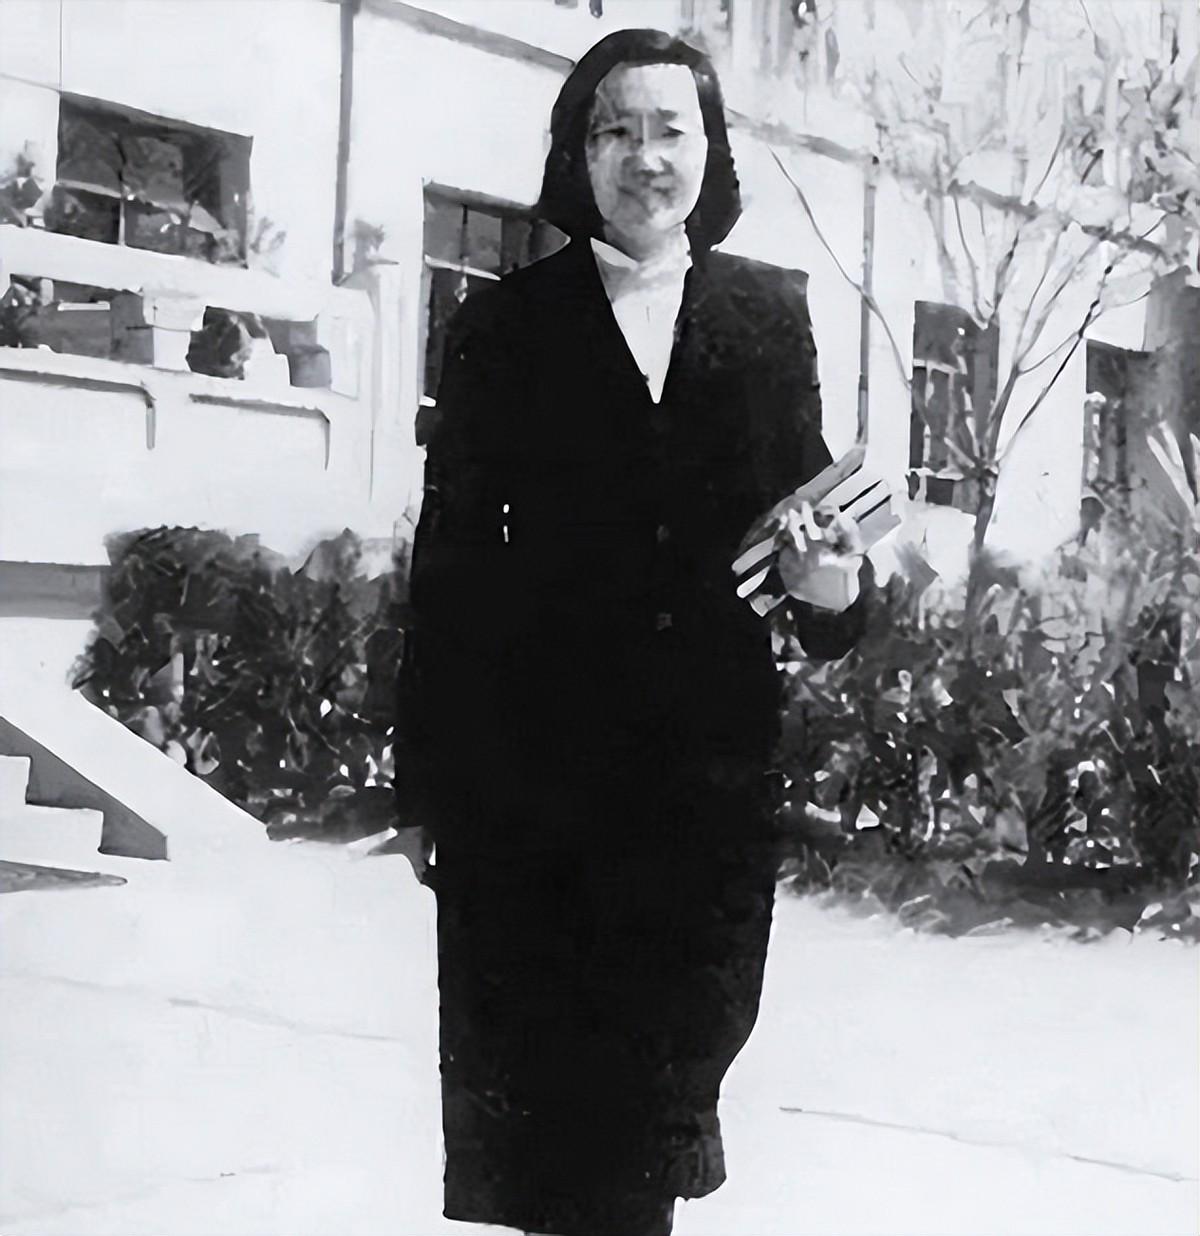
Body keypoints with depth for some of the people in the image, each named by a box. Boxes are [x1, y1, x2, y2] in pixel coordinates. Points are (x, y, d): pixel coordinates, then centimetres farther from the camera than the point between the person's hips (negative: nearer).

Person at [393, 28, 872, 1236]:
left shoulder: (771, 313, 9)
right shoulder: (504, 324, 3)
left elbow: (808, 499, 13)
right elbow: (450, 555, 1)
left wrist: (831, 581, -11)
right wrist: (428, 775, -2)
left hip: (713, 764, 2)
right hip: (530, 765, -1)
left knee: (670, 1075, 6)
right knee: (521, 1097, 3)